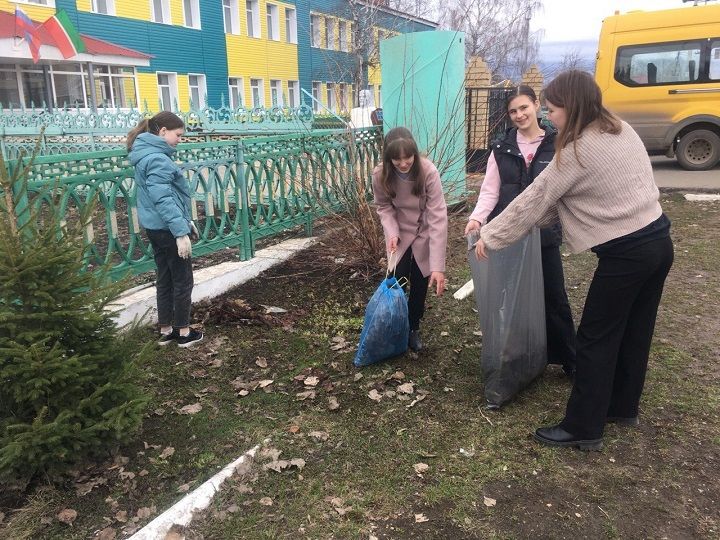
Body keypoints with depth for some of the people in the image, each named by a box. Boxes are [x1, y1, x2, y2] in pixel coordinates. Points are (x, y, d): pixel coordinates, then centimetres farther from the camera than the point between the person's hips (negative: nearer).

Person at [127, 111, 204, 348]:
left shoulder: (149, 154, 13)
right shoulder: (157, 159, -19)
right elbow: (163, 200, -26)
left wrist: (186, 221, 23)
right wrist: (181, 232, -27)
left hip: (156, 228, 10)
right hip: (167, 228, -10)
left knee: (165, 279, 16)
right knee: (183, 280, 4)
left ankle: (166, 330, 26)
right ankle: (183, 332, 15)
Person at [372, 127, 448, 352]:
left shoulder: (428, 172, -30)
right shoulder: (381, 175, -21)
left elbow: (438, 217, -32)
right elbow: (383, 206, -3)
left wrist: (438, 266, -37)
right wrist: (391, 232, -24)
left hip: (424, 235, -1)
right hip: (400, 234, 1)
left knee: (420, 285, 6)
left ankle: (413, 328, 32)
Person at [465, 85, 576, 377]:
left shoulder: (556, 144, -1)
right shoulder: (502, 147, 4)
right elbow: (490, 191, 1)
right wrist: (477, 218, -15)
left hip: (544, 233, -1)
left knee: (554, 297, 7)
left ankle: (569, 360, 24)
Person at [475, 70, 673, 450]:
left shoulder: (578, 152, -17)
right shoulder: (622, 131, 10)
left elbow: (534, 201, -10)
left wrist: (489, 238, 0)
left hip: (626, 254, -9)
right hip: (658, 241, 9)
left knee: (596, 339, 3)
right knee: (634, 333, 20)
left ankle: (583, 428, 14)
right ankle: (622, 407, 37)